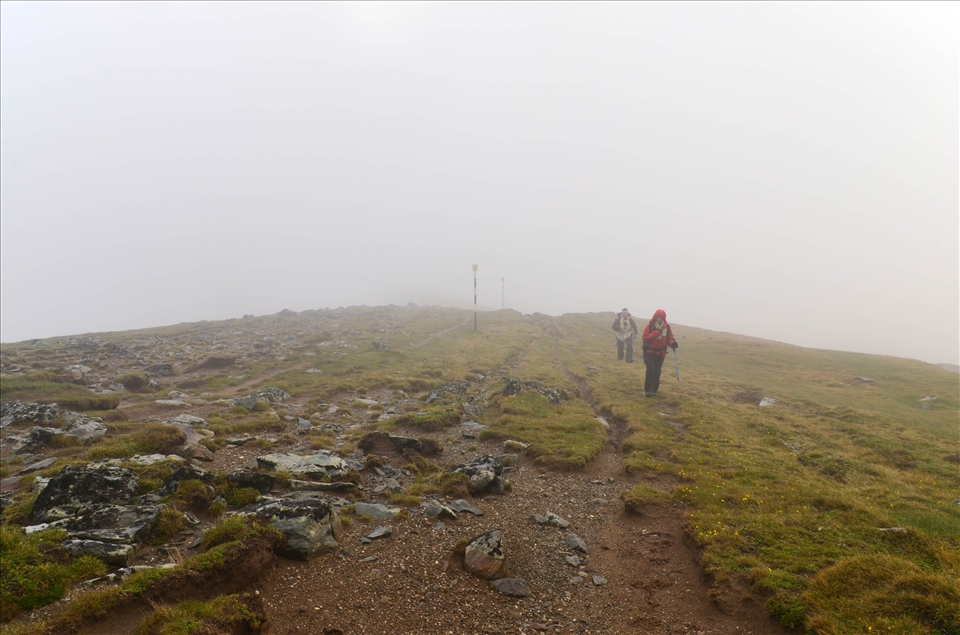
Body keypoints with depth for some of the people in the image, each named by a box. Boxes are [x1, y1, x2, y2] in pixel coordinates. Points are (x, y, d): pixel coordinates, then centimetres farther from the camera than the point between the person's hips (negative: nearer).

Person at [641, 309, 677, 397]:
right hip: (649, 352, -4)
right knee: (651, 369, -18)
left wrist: (673, 343, -16)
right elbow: (645, 338, -18)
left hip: (660, 353, 4)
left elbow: (669, 338, 7)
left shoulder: (667, 327, 3)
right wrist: (657, 332, -23)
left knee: (657, 372, 6)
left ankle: (654, 390, 19)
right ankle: (648, 390, -8)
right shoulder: (649, 327, -8)